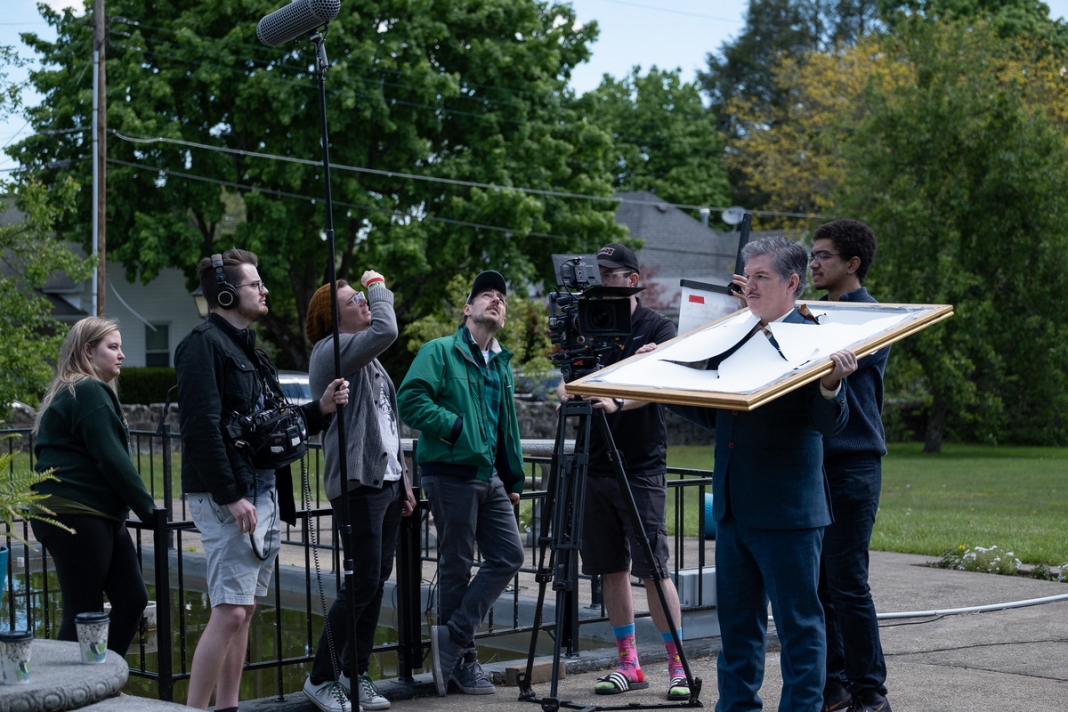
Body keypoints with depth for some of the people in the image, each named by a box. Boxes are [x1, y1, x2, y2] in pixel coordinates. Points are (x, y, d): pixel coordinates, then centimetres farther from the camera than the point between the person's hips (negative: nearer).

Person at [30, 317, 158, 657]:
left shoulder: (70, 392, 20)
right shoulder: (89, 392, -12)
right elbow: (111, 460, -17)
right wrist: (148, 509, -11)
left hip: (99, 516, 10)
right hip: (76, 517, -10)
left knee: (132, 600, 7)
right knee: (84, 616, -5)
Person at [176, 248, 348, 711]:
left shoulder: (246, 347, 20)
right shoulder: (205, 344, -11)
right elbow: (202, 427, -20)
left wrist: (320, 409, 6)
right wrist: (231, 495, -23)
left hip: (264, 495, 10)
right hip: (228, 499, -10)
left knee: (244, 609, 11)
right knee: (230, 612, -12)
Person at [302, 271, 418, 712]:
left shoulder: (366, 357, 20)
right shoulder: (330, 352, -10)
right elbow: (386, 331, -26)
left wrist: (403, 479, 20)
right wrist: (379, 289, -9)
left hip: (387, 481, 9)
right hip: (358, 484, -9)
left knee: (377, 580, 10)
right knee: (362, 584, -9)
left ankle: (356, 674, 19)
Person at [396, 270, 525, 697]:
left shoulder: (501, 363, 19)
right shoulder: (440, 352, -4)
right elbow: (410, 400, -17)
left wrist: (514, 480, 21)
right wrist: (455, 427, -17)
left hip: (489, 476, 8)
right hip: (451, 474, -8)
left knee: (509, 554, 1)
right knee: (457, 566, -1)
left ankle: (453, 637, 7)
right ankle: (461, 661, 9)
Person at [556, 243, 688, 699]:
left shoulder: (658, 328, -2)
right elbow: (568, 381, 7)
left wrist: (616, 403, -35)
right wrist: (569, 396, -17)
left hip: (641, 468, -5)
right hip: (595, 465, 5)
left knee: (652, 569, -7)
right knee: (611, 569, 7)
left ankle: (677, 667, 1)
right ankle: (628, 665, 16)